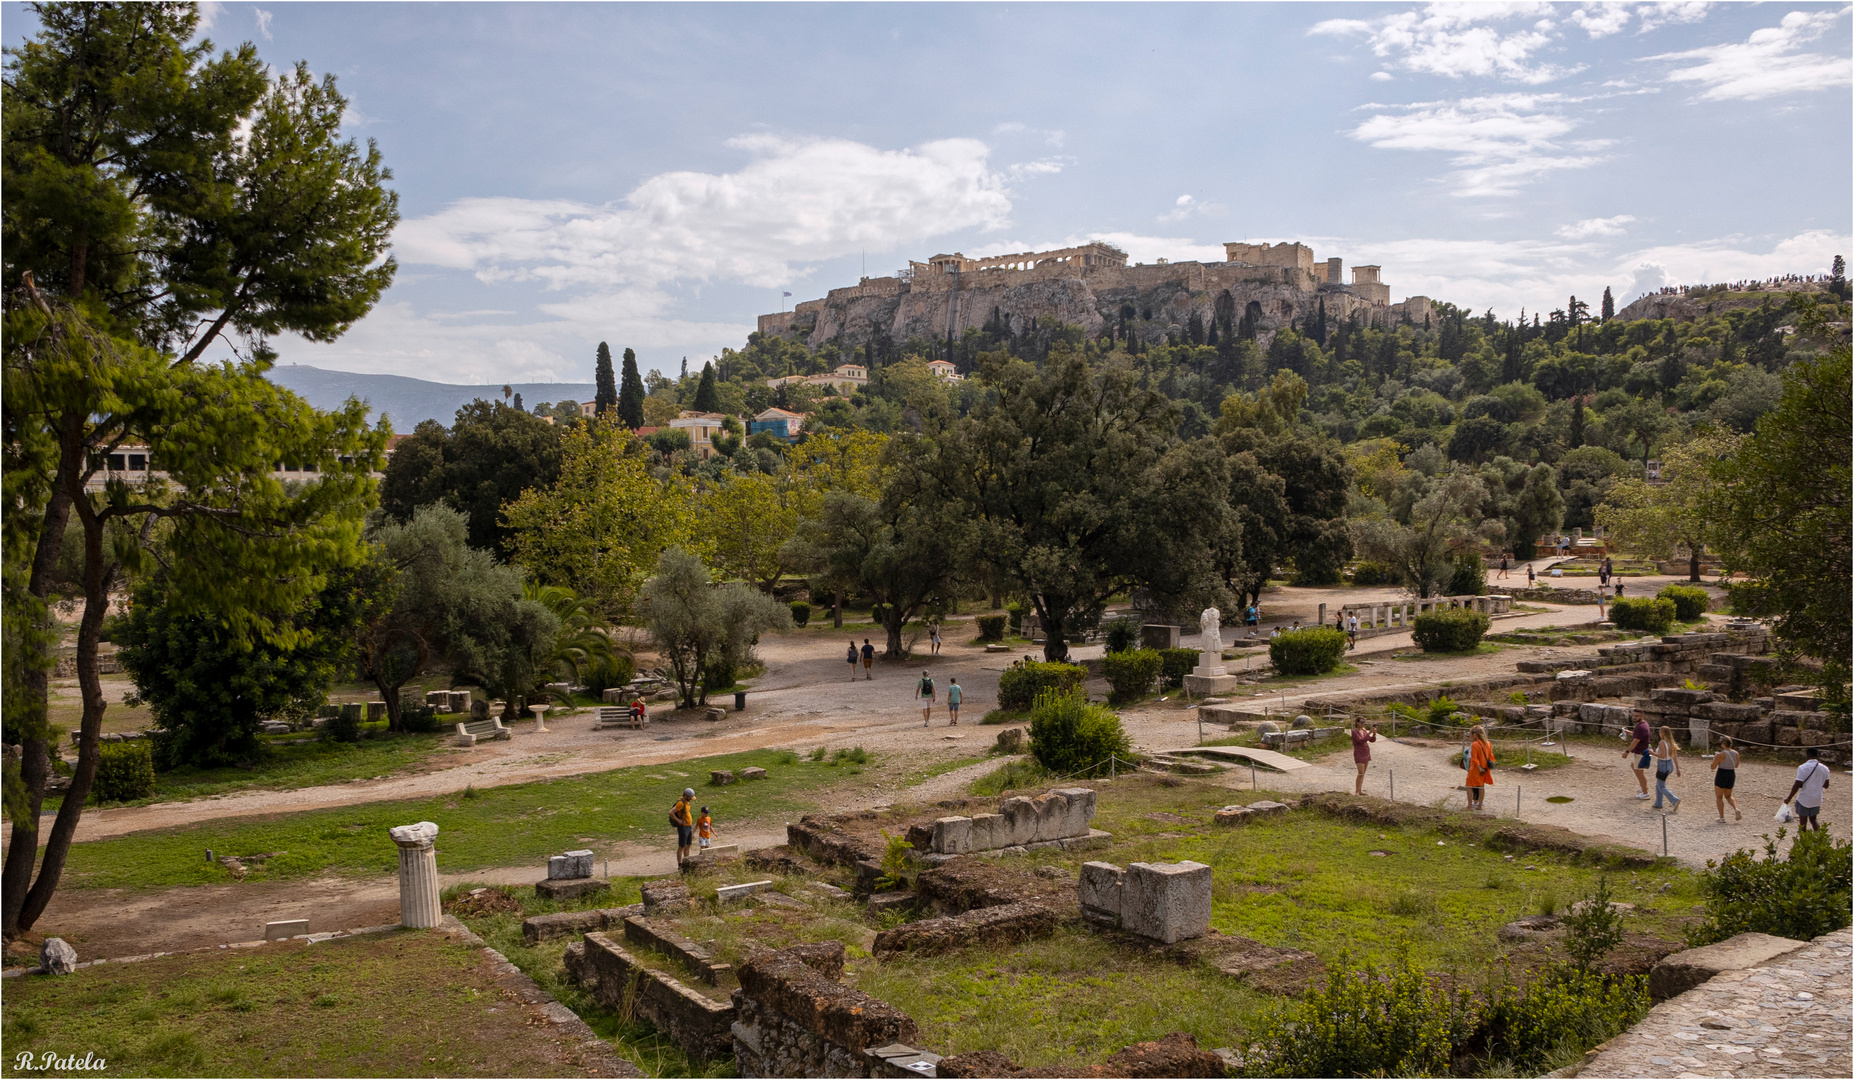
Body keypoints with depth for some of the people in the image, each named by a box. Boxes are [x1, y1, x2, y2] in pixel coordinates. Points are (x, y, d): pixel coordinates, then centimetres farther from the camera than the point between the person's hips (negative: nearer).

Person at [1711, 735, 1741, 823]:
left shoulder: (1720, 755, -18)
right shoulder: (1736, 753, 0)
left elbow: (1713, 766, -11)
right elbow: (1736, 765, 14)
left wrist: (1714, 758, 4)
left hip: (1721, 775, -6)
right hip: (1732, 774, 6)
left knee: (1719, 797, 7)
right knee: (1728, 796, 22)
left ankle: (1722, 817, 5)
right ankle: (1736, 809, -3)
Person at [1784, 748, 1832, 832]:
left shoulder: (1802, 768, -17)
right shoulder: (1824, 768, -2)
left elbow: (1797, 785, -18)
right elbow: (1826, 785, 7)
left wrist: (1789, 798, -9)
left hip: (1804, 800, -5)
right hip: (1817, 800, 5)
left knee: (1803, 822, 7)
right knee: (1813, 819, 22)